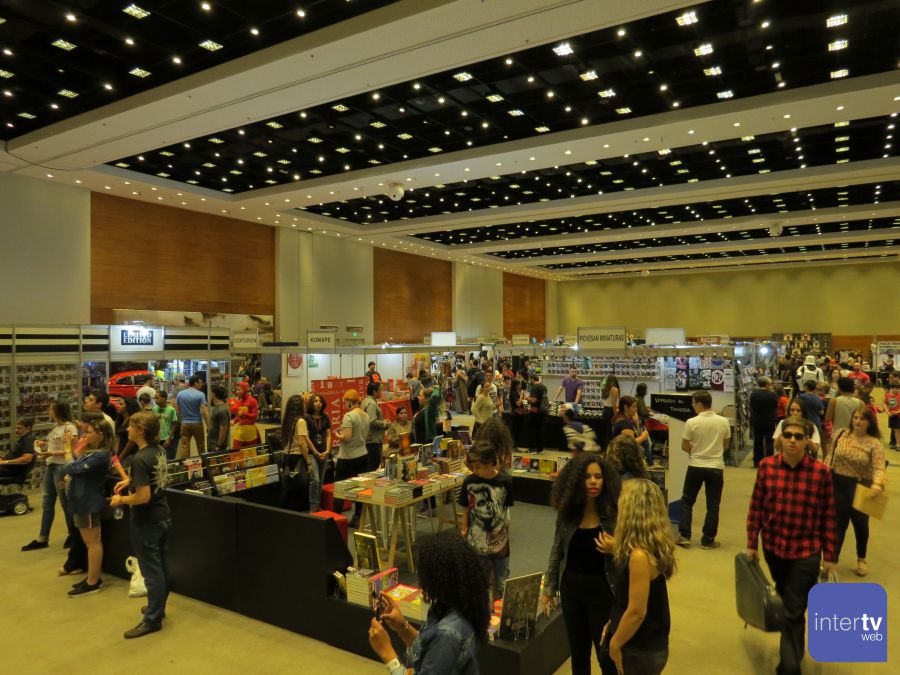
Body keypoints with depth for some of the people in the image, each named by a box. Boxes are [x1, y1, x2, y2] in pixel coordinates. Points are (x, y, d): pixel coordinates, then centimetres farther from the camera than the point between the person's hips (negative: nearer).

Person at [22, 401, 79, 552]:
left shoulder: (70, 427, -14)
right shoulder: (56, 426, 12)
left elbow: (72, 450, -18)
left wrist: (51, 453, -23)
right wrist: (44, 444, 2)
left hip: (63, 467, -9)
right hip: (51, 466, 9)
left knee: (66, 502, 3)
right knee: (47, 503, 12)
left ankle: (73, 535, 18)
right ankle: (42, 539, 20)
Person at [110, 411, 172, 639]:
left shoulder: (140, 459, -25)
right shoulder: (159, 450, 1)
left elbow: (143, 496, -27)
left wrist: (121, 500, -11)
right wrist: (130, 481, 15)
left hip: (147, 524, -9)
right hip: (163, 518, 9)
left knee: (152, 572, 3)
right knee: (161, 567, 19)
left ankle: (152, 619, 14)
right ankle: (158, 608, 34)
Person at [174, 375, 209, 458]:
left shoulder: (180, 394, 1)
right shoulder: (200, 394, -12)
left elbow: (177, 410, 4)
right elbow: (204, 412, -16)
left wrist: (182, 420, 17)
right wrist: (208, 425, -10)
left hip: (185, 424, 3)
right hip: (197, 423, -2)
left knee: (184, 447, 3)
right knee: (201, 447, 11)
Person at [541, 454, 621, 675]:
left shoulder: (615, 512, -15)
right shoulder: (567, 510, -6)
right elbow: (557, 551, 5)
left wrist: (616, 549, -27)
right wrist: (548, 588, 8)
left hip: (602, 590, -3)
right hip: (571, 587, 4)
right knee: (578, 650, 19)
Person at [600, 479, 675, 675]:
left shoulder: (640, 555, -30)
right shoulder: (653, 546, -2)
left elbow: (636, 612, -25)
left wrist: (615, 643, -13)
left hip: (642, 650, -8)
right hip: (646, 643, 8)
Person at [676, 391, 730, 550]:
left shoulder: (692, 422, -13)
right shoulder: (724, 422, -4)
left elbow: (684, 447, -4)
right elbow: (725, 445, 10)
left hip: (695, 467, -1)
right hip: (716, 468, 2)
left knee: (687, 501, 14)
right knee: (712, 506, 10)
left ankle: (684, 536, 12)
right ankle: (708, 540, 15)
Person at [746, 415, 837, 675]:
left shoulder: (821, 471, -14)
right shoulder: (766, 465, -8)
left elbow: (828, 516, -6)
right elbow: (756, 506, 0)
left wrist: (830, 555, -1)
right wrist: (752, 543, 4)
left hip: (806, 551, -3)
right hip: (773, 546, 3)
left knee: (793, 612, 0)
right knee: (784, 603, 25)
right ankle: (793, 654, 52)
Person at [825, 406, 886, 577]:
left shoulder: (875, 443, -11)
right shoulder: (840, 434, -3)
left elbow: (879, 468, -20)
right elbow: (831, 458, 6)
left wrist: (877, 484, -39)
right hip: (837, 484, 1)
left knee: (860, 524, 16)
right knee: (838, 523, 9)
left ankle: (861, 559, 41)